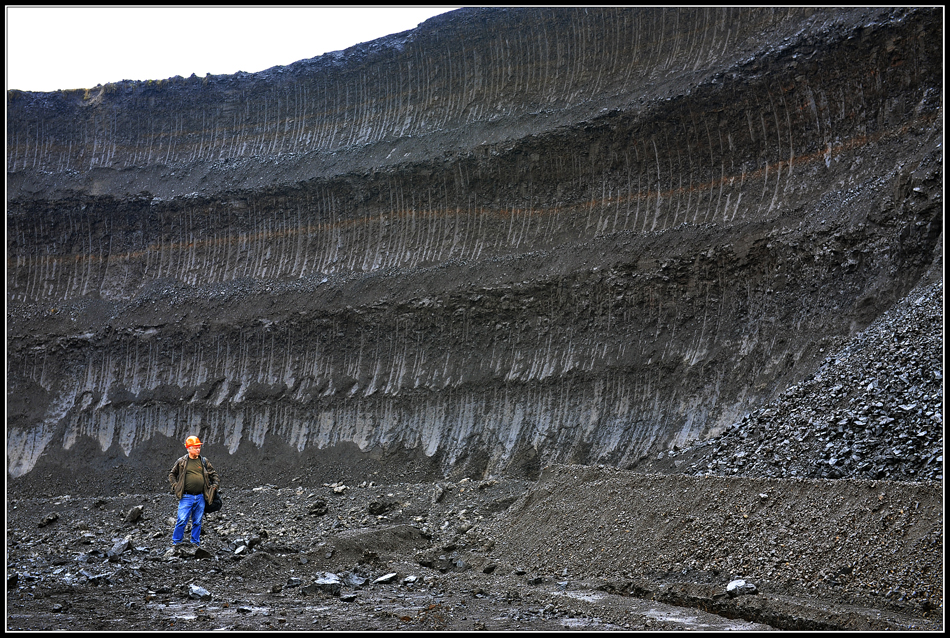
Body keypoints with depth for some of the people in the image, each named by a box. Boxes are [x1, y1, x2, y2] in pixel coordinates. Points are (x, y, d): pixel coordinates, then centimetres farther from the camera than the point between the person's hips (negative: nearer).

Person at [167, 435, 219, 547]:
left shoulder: (204, 462, 9)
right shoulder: (181, 462, 2)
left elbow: (214, 474, 20)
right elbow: (171, 474, 13)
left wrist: (214, 485, 8)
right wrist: (175, 485, 1)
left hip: (200, 497, 3)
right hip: (186, 497, -3)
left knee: (197, 522, 9)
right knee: (182, 520, -7)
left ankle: (196, 543, 18)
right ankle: (176, 542, 5)